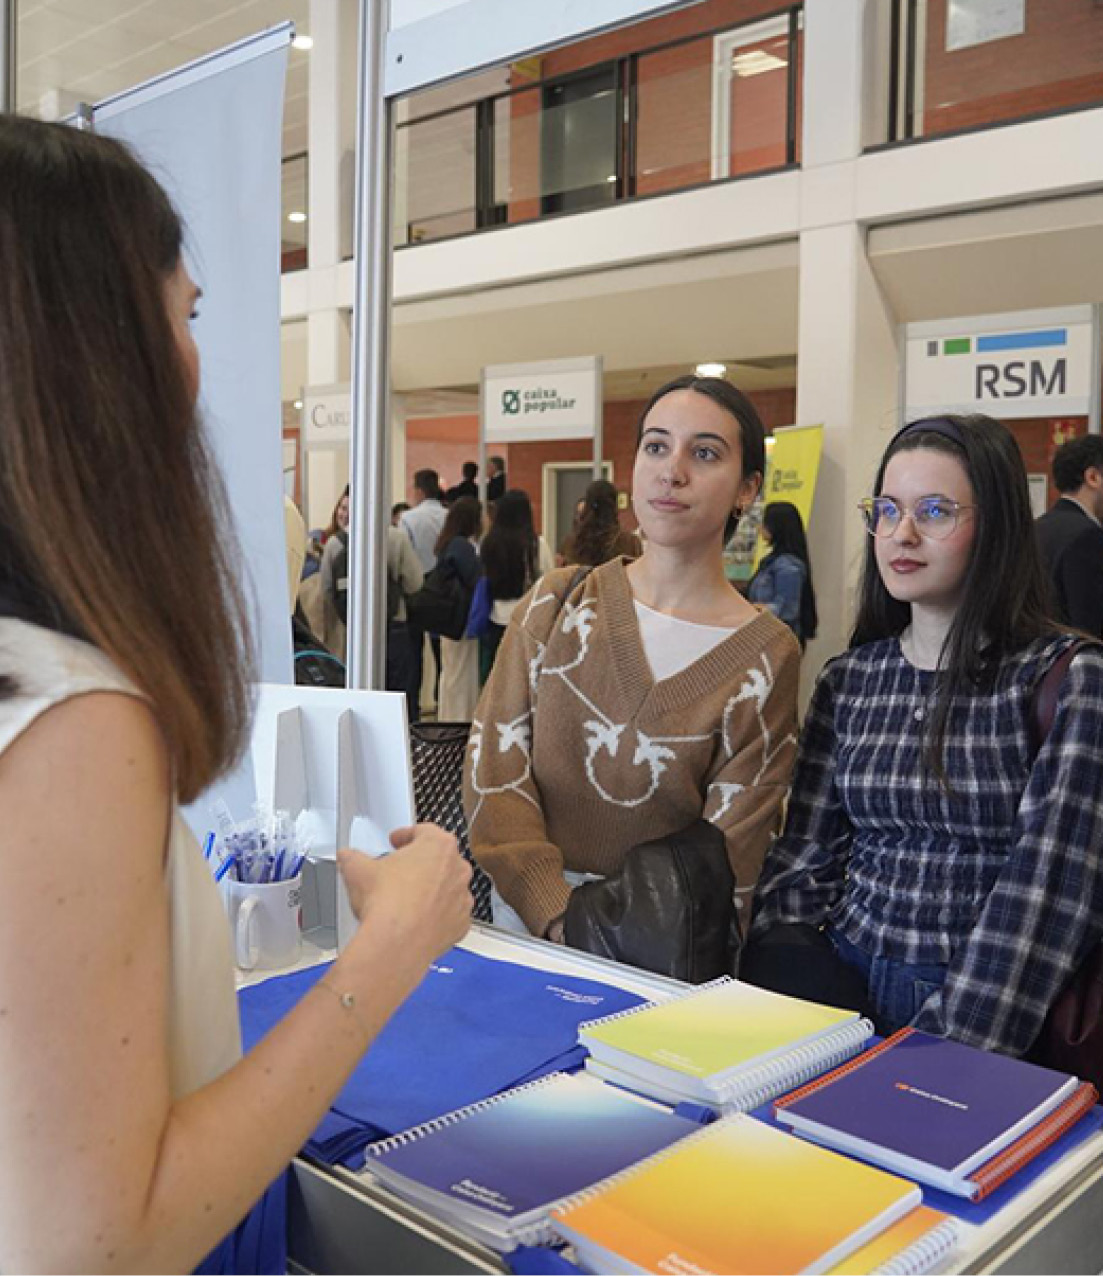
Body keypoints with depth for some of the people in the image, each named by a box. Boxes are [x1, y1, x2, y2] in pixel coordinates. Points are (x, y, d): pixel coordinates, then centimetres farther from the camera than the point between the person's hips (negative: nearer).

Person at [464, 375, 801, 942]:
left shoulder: (767, 656, -2)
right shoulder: (557, 602, 3)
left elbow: (730, 851, -4)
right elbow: (494, 763, -2)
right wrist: (559, 917, -15)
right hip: (526, 914, 1)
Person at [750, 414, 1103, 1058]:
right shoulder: (847, 679, 9)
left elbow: (1047, 882, -13)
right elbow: (806, 856, 8)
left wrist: (955, 1047, -22)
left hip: (1002, 1025, -3)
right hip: (850, 984, 4)